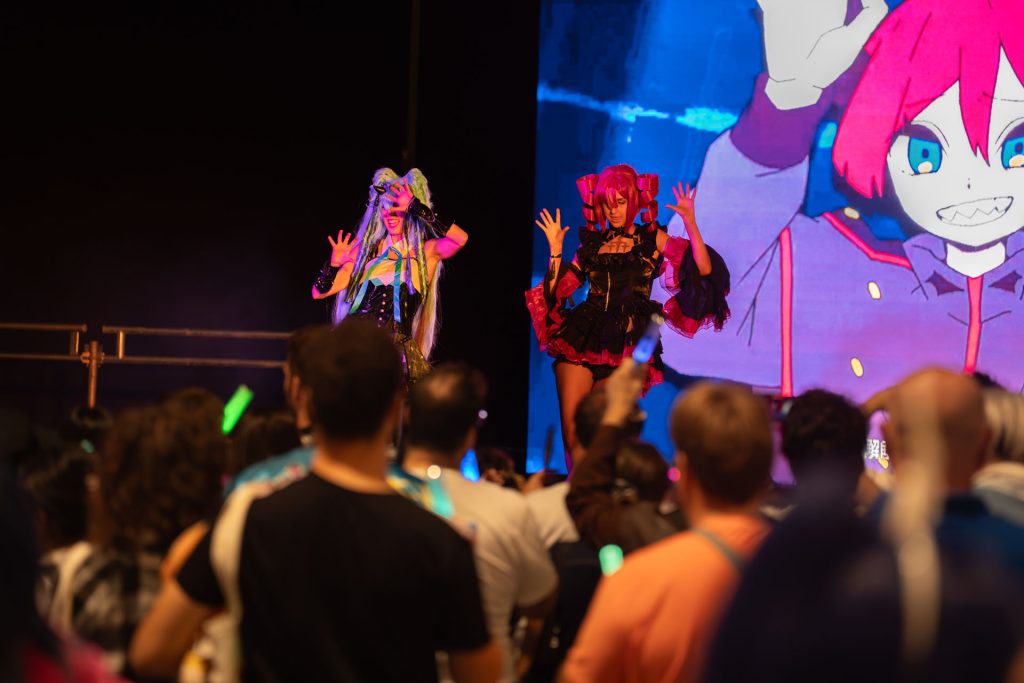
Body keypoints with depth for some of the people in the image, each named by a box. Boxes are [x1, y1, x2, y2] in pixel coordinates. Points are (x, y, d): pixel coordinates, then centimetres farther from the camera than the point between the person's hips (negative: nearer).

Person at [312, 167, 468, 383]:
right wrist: (333, 265, -7)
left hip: (397, 348, -2)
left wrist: (418, 208, -12)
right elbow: (319, 292, 13)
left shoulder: (427, 252, 7)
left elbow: (461, 238, -16)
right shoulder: (366, 250, 13)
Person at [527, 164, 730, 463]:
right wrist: (556, 250, 7)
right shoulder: (592, 242, 16)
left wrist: (690, 223, -16)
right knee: (570, 434, -5)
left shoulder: (653, 239, 6)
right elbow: (559, 289, 16)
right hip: (582, 339, 3)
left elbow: (704, 270, -8)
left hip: (624, 347, -3)